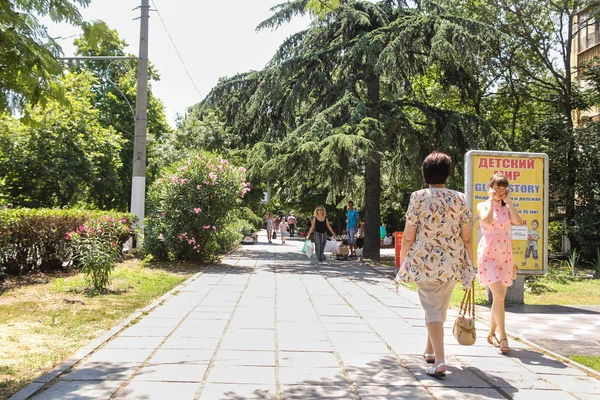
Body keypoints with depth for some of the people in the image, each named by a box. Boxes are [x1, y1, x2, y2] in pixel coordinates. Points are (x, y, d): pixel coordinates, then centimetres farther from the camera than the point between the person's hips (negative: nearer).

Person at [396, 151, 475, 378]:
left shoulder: (418, 198, -7)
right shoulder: (459, 199, 0)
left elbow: (408, 237, -7)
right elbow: (466, 238, 2)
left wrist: (402, 265, 3)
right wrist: (469, 266, 13)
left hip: (424, 261, -3)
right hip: (451, 263, 3)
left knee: (432, 310, 2)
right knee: (441, 309, 20)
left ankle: (439, 361, -9)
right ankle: (429, 351, 38)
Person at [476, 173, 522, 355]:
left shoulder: (507, 207, 11)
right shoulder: (482, 206, 1)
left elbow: (518, 221, -9)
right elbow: (487, 220, -22)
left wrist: (508, 200, -4)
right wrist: (491, 200, -11)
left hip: (505, 255, 5)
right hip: (488, 254, -5)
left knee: (499, 297, 10)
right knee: (499, 295, -17)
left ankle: (491, 334, 26)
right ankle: (503, 337, -12)